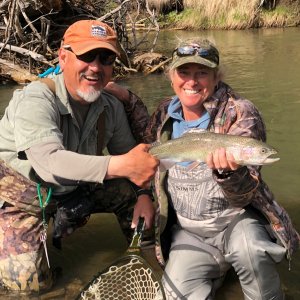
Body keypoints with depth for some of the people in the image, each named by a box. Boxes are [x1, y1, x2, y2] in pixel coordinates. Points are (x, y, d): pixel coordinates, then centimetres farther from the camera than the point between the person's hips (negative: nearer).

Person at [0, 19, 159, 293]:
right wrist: (122, 165, -54)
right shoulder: (36, 99, -29)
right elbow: (49, 162, -44)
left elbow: (130, 155, 3)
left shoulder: (112, 106, -9)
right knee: (29, 281, -17)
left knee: (134, 192, -1)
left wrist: (143, 194, -16)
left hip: (73, 189, 6)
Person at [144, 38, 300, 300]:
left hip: (236, 220, -3)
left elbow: (244, 196, -19)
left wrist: (228, 172, -41)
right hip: (187, 231, 3)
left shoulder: (240, 113, -14)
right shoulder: (164, 113, -2)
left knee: (247, 247, -36)